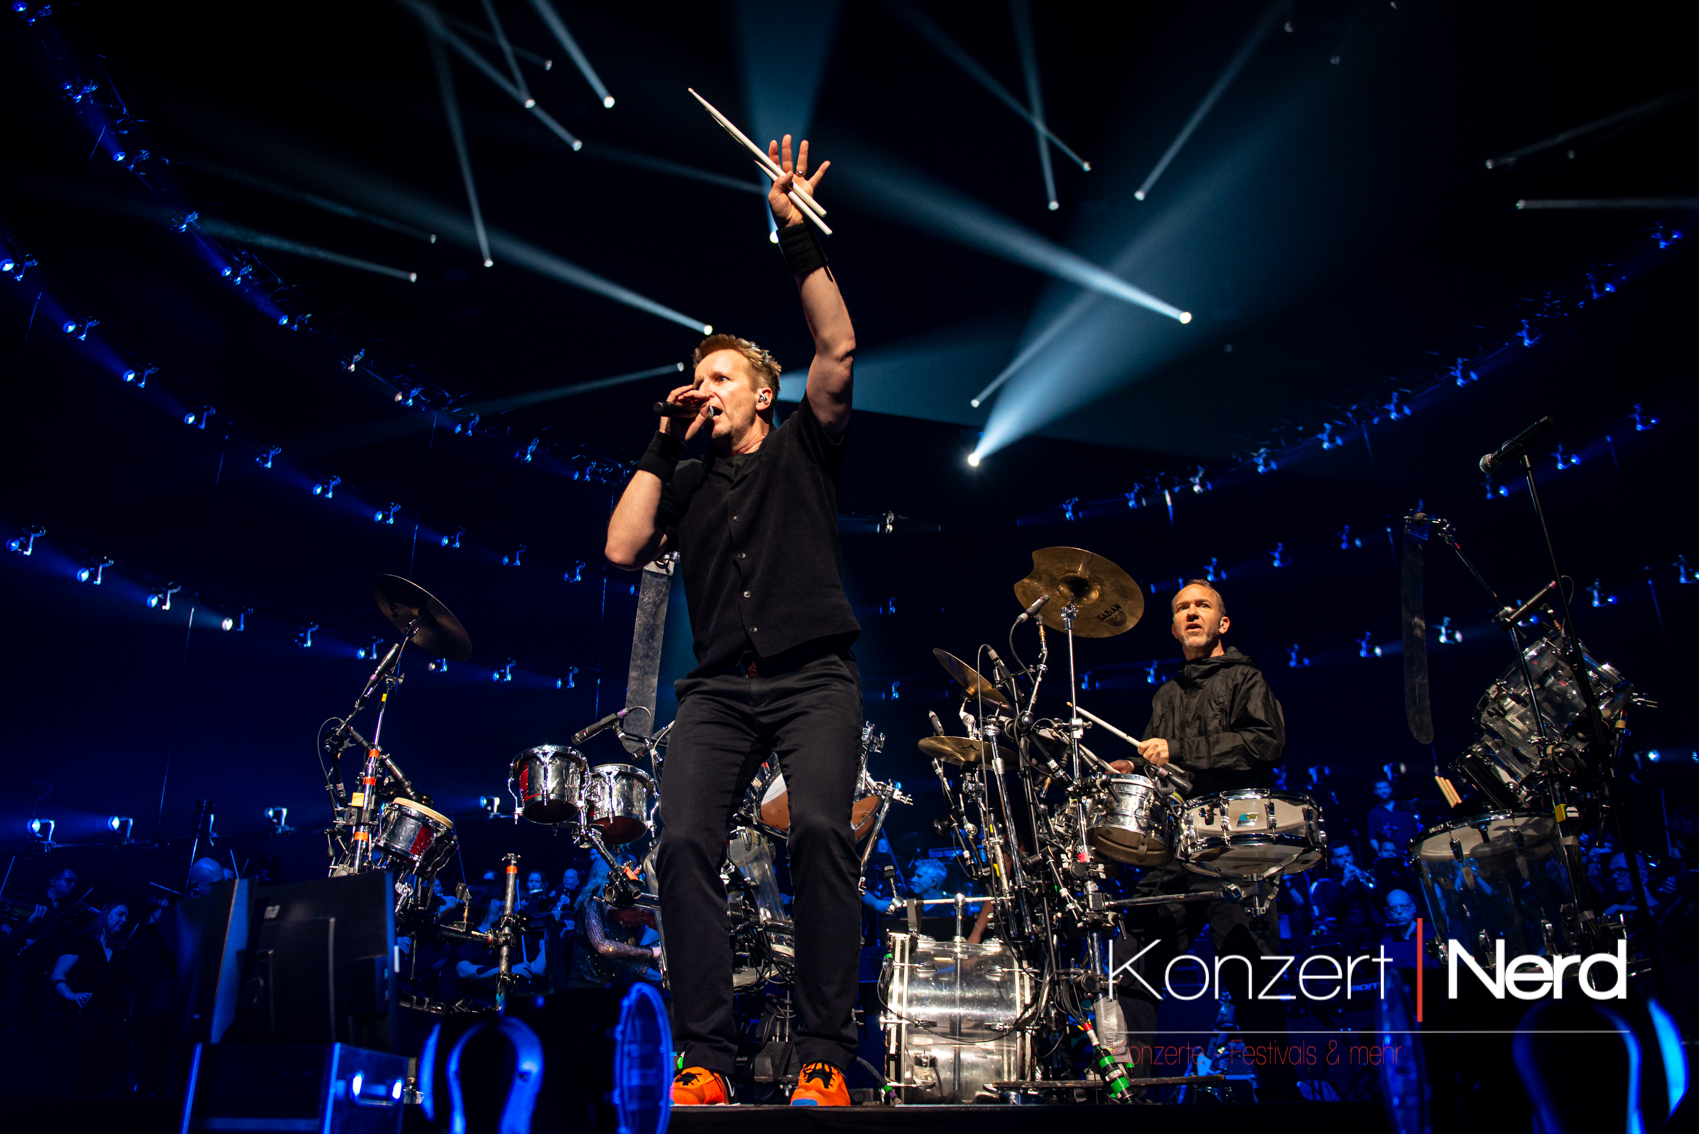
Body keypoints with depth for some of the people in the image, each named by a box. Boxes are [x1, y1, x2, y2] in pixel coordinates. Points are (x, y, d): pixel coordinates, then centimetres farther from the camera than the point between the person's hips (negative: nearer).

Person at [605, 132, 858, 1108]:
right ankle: (707, 1056, -12)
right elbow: (622, 549, 6)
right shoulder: (688, 483, 22)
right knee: (685, 839, -17)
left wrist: (799, 237, -4)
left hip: (814, 676, -3)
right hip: (719, 687, 3)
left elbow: (839, 350, -1)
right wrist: (662, 447, 8)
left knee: (821, 828, -24)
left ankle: (826, 1057, -16)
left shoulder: (803, 448, 13)